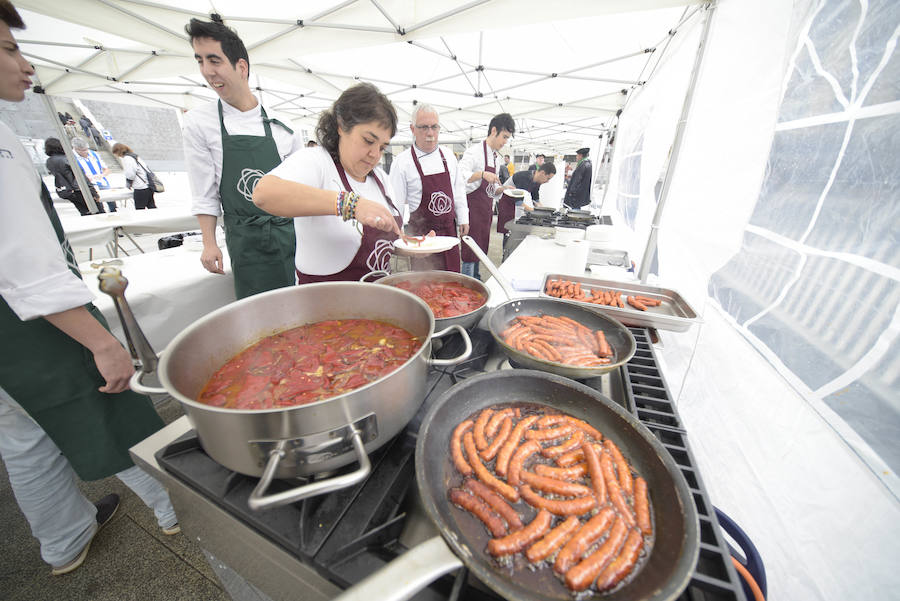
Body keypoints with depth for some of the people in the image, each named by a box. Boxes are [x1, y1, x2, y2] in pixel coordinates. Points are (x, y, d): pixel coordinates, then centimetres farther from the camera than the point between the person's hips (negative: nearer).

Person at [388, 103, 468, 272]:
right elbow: (396, 204, -8)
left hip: (449, 228, 5)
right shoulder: (402, 162, -9)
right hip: (421, 231, -4)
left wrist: (463, 219, 10)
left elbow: (458, 189, 13)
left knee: (450, 275, 13)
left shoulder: (448, 156, 6)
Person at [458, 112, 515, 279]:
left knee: (481, 250, 14)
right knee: (470, 253, -5)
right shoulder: (475, 151, -9)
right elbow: (461, 176, -24)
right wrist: (482, 174, -35)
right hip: (473, 208, -9)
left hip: (486, 210, 9)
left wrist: (502, 189, 2)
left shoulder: (495, 157, 17)